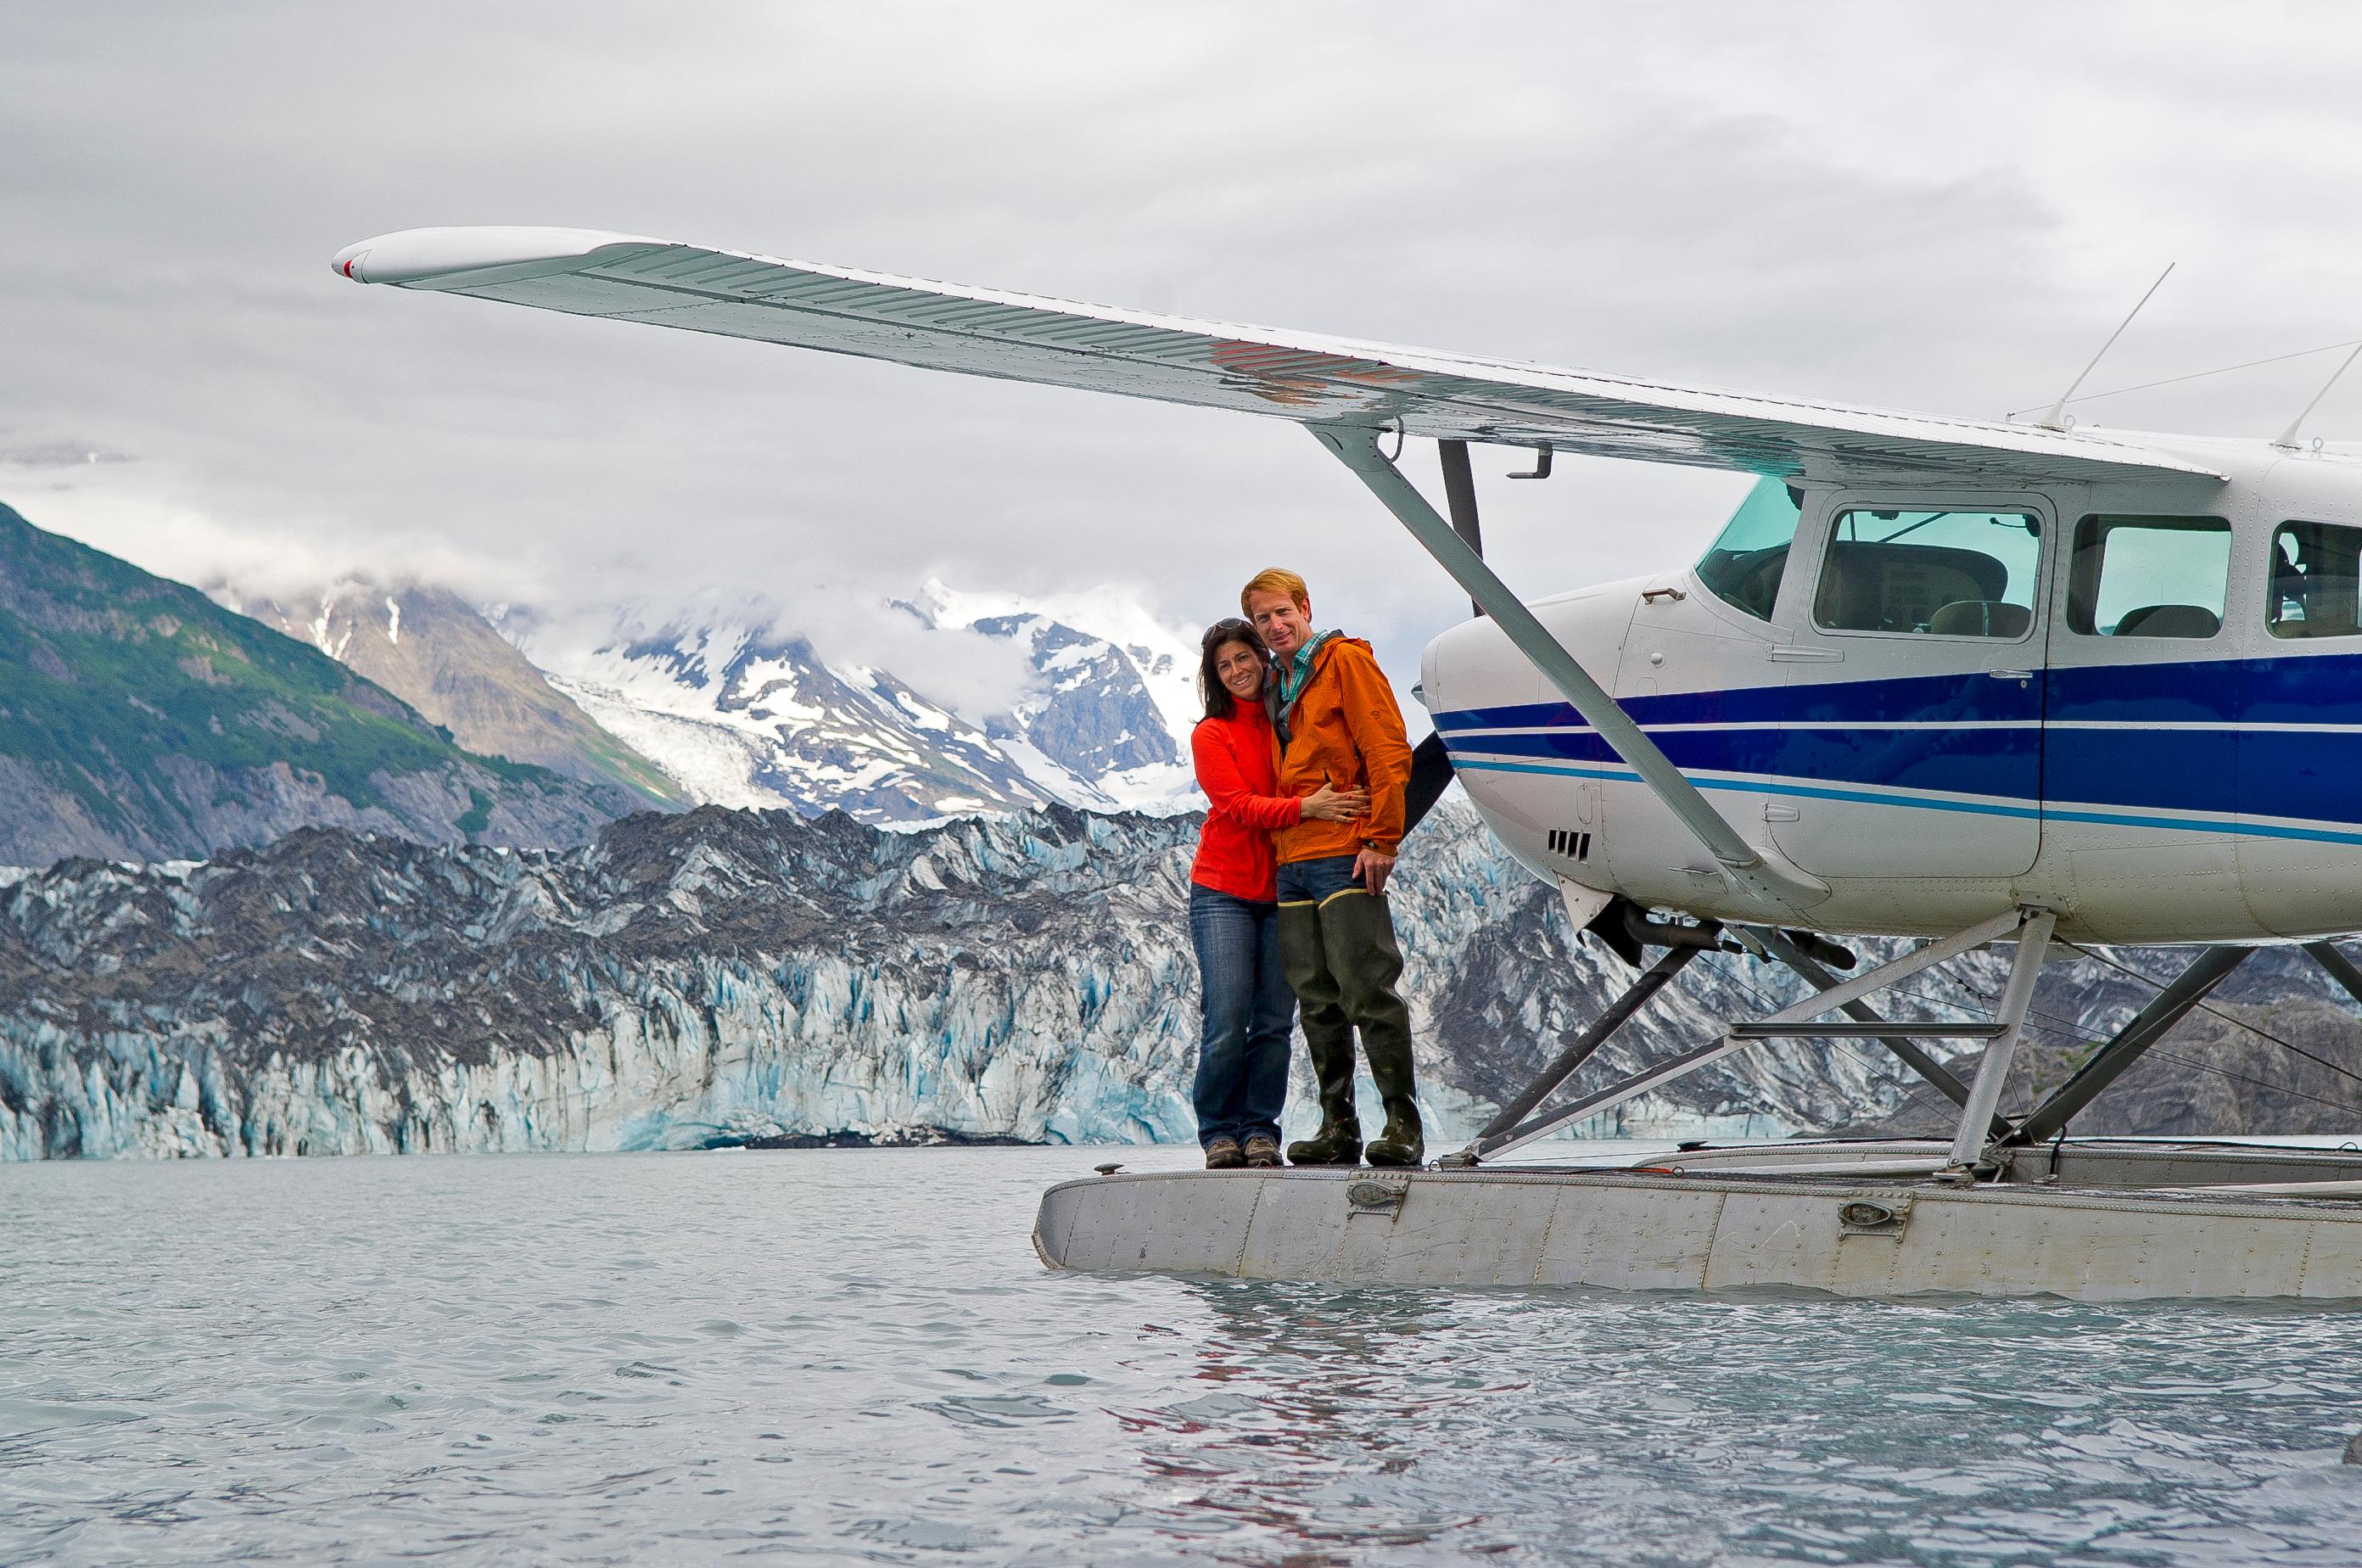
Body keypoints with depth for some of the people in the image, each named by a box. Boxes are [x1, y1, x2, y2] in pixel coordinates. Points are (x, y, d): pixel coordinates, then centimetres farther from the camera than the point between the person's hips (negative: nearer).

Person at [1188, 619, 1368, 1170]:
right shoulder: (1210, 735, 1)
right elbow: (1241, 806, -11)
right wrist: (1307, 807, -28)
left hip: (1283, 893, 2)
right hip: (1223, 893, -2)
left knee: (1275, 1022, -2)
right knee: (1227, 1023, -10)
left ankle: (1261, 1131, 7)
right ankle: (1220, 1132, 2)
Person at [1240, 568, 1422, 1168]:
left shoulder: (1345, 661, -1)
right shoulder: (1274, 687, 21)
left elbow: (1388, 751, -8)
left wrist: (1381, 839, -14)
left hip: (1346, 856, -8)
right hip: (1291, 861, 8)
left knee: (1367, 989, -10)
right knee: (1318, 1000, 6)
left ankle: (1402, 1123, -8)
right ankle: (1338, 1125, 10)